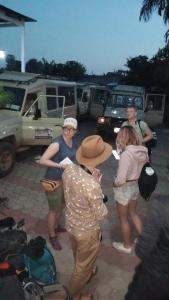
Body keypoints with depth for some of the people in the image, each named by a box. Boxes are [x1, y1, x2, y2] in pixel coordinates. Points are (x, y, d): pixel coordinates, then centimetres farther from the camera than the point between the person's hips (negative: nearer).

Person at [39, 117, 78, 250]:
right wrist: (59, 165, -30)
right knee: (54, 209, 8)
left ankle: (56, 226, 48)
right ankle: (52, 236, 28)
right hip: (54, 181, -7)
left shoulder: (74, 141, -1)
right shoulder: (57, 143, -25)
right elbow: (42, 160, -26)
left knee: (61, 206, 24)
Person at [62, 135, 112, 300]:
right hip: (87, 231, -6)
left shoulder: (69, 170, -19)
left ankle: (85, 272, 65)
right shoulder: (93, 186, -40)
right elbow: (101, 215, -22)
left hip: (71, 224, 7)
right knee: (83, 266, 23)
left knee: (78, 258, 35)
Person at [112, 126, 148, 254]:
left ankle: (127, 246, 35)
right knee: (133, 214, 29)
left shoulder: (126, 154, -29)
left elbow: (121, 179, -25)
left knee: (124, 219, 15)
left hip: (124, 189, -7)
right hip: (136, 186, 7)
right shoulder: (143, 151, -7)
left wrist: (115, 183, -6)